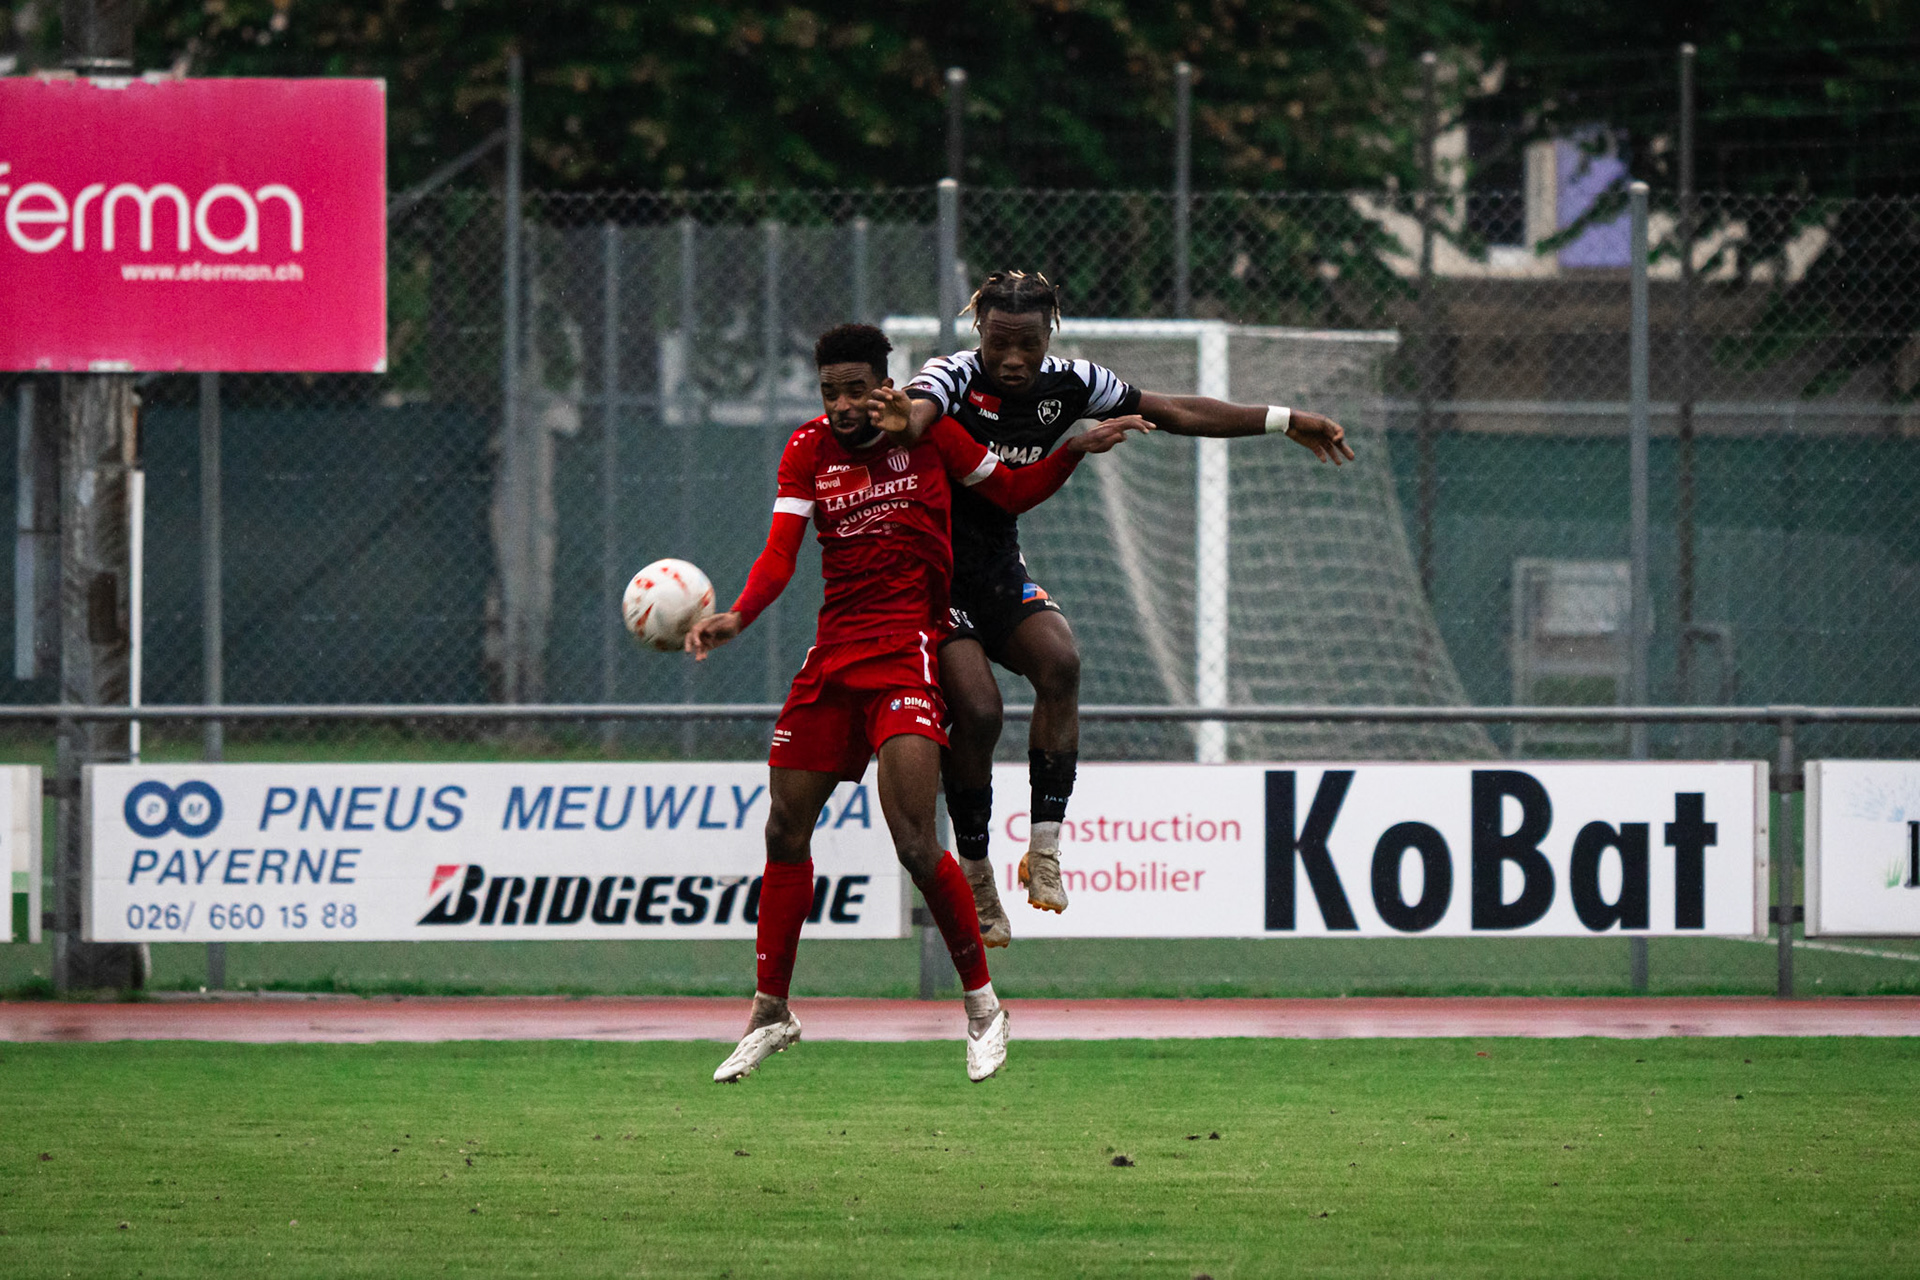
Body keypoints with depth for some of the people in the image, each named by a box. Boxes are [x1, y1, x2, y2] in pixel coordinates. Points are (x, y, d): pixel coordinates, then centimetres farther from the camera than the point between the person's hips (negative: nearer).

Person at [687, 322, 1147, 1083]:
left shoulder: (929, 429, 0)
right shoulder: (809, 449, 4)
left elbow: (1012, 493, 13)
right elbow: (781, 552, -6)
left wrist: (1076, 450, -3)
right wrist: (735, 618, -24)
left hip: (908, 643, -4)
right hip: (835, 645, 4)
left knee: (914, 842, -17)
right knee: (785, 832, 6)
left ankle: (982, 1003, 0)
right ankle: (771, 1012, 21)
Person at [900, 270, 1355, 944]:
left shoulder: (1067, 385, -2)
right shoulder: (953, 378, -18)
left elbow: (1176, 412, 8)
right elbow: (913, 415, -42)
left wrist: (1285, 421, 8)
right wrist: (900, 423, -68)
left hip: (1000, 572, 5)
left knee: (1059, 662, -24)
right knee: (977, 710, -22)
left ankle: (1044, 849, -20)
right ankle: (976, 878, -3)